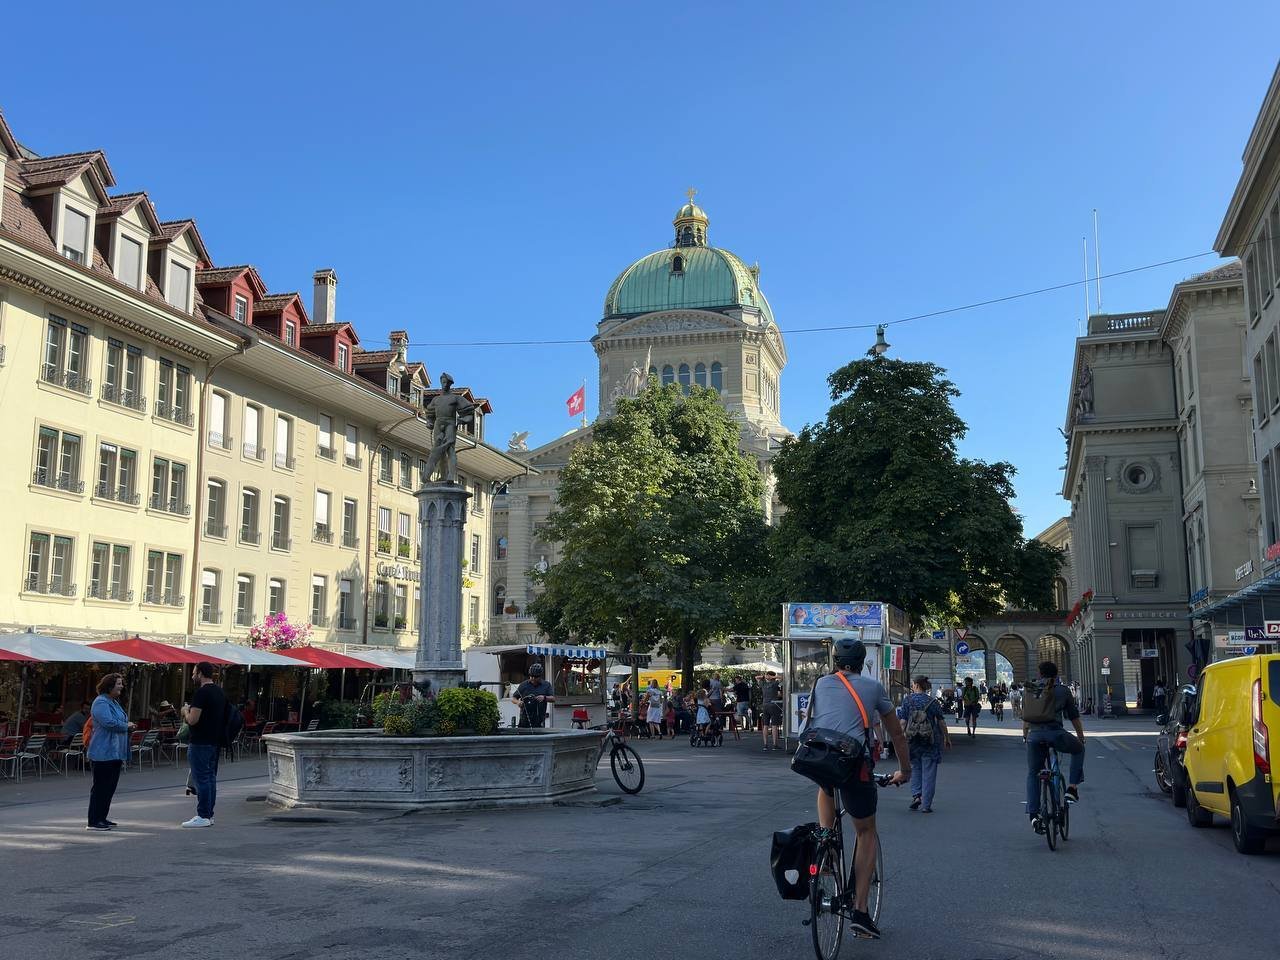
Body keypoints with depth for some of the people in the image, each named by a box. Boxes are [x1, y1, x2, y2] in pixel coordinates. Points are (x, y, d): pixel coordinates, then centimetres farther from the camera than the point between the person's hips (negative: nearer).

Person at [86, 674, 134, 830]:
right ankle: (93, 821, -2)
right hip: (103, 753, -10)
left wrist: (129, 727, 9)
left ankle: (101, 818, 21)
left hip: (115, 753, 10)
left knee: (110, 787, 13)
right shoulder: (101, 702, -13)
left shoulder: (114, 702, 18)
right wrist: (126, 726, -10)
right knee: (101, 787, -7)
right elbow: (109, 722, -25)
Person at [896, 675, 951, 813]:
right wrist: (947, 738, 15)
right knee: (928, 772, 5)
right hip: (931, 742, 0)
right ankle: (926, 805, 4)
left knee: (915, 768, 20)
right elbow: (941, 722, 3)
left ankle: (916, 795, 4)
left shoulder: (907, 700, -3)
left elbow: (902, 720, -7)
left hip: (913, 741, 0)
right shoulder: (932, 701, -1)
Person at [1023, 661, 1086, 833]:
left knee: (1033, 773, 16)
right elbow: (1074, 717, 16)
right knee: (1079, 749, 28)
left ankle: (1033, 814, 6)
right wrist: (1081, 737, 29)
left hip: (1034, 735, 2)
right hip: (1055, 733, -2)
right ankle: (1072, 788, 18)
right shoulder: (1063, 690, 11)